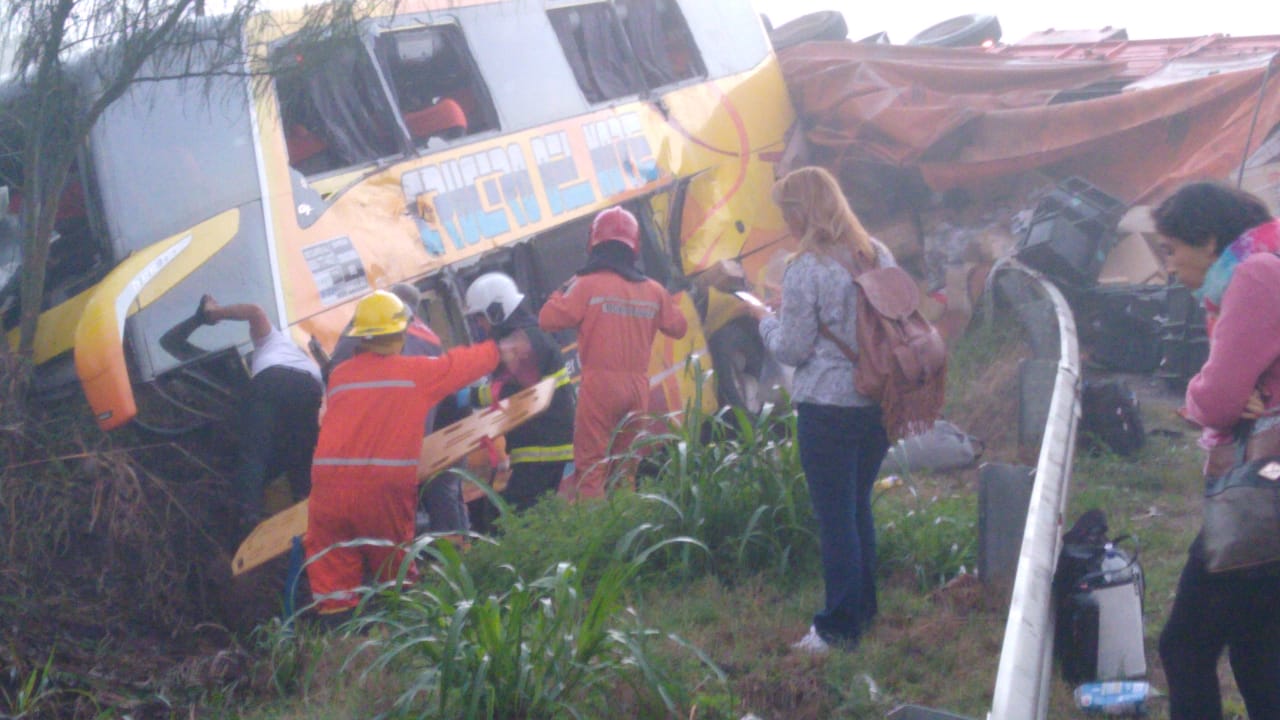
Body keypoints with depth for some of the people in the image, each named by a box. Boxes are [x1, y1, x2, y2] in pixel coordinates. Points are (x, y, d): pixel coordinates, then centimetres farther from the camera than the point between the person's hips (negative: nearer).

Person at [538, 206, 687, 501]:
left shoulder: (587, 285, -7)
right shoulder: (654, 290, 7)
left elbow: (548, 320, -8)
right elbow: (678, 328, 18)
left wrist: (563, 291, 9)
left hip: (600, 383, -4)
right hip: (637, 386, 5)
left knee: (590, 465, -3)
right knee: (624, 464, 15)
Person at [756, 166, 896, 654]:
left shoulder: (806, 269, -14)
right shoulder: (877, 256, 5)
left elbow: (792, 349, -10)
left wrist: (765, 320, 7)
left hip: (828, 408, -7)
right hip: (878, 402, 7)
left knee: (835, 517, 1)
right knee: (859, 508, 19)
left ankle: (839, 629, 7)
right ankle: (864, 612, 30)